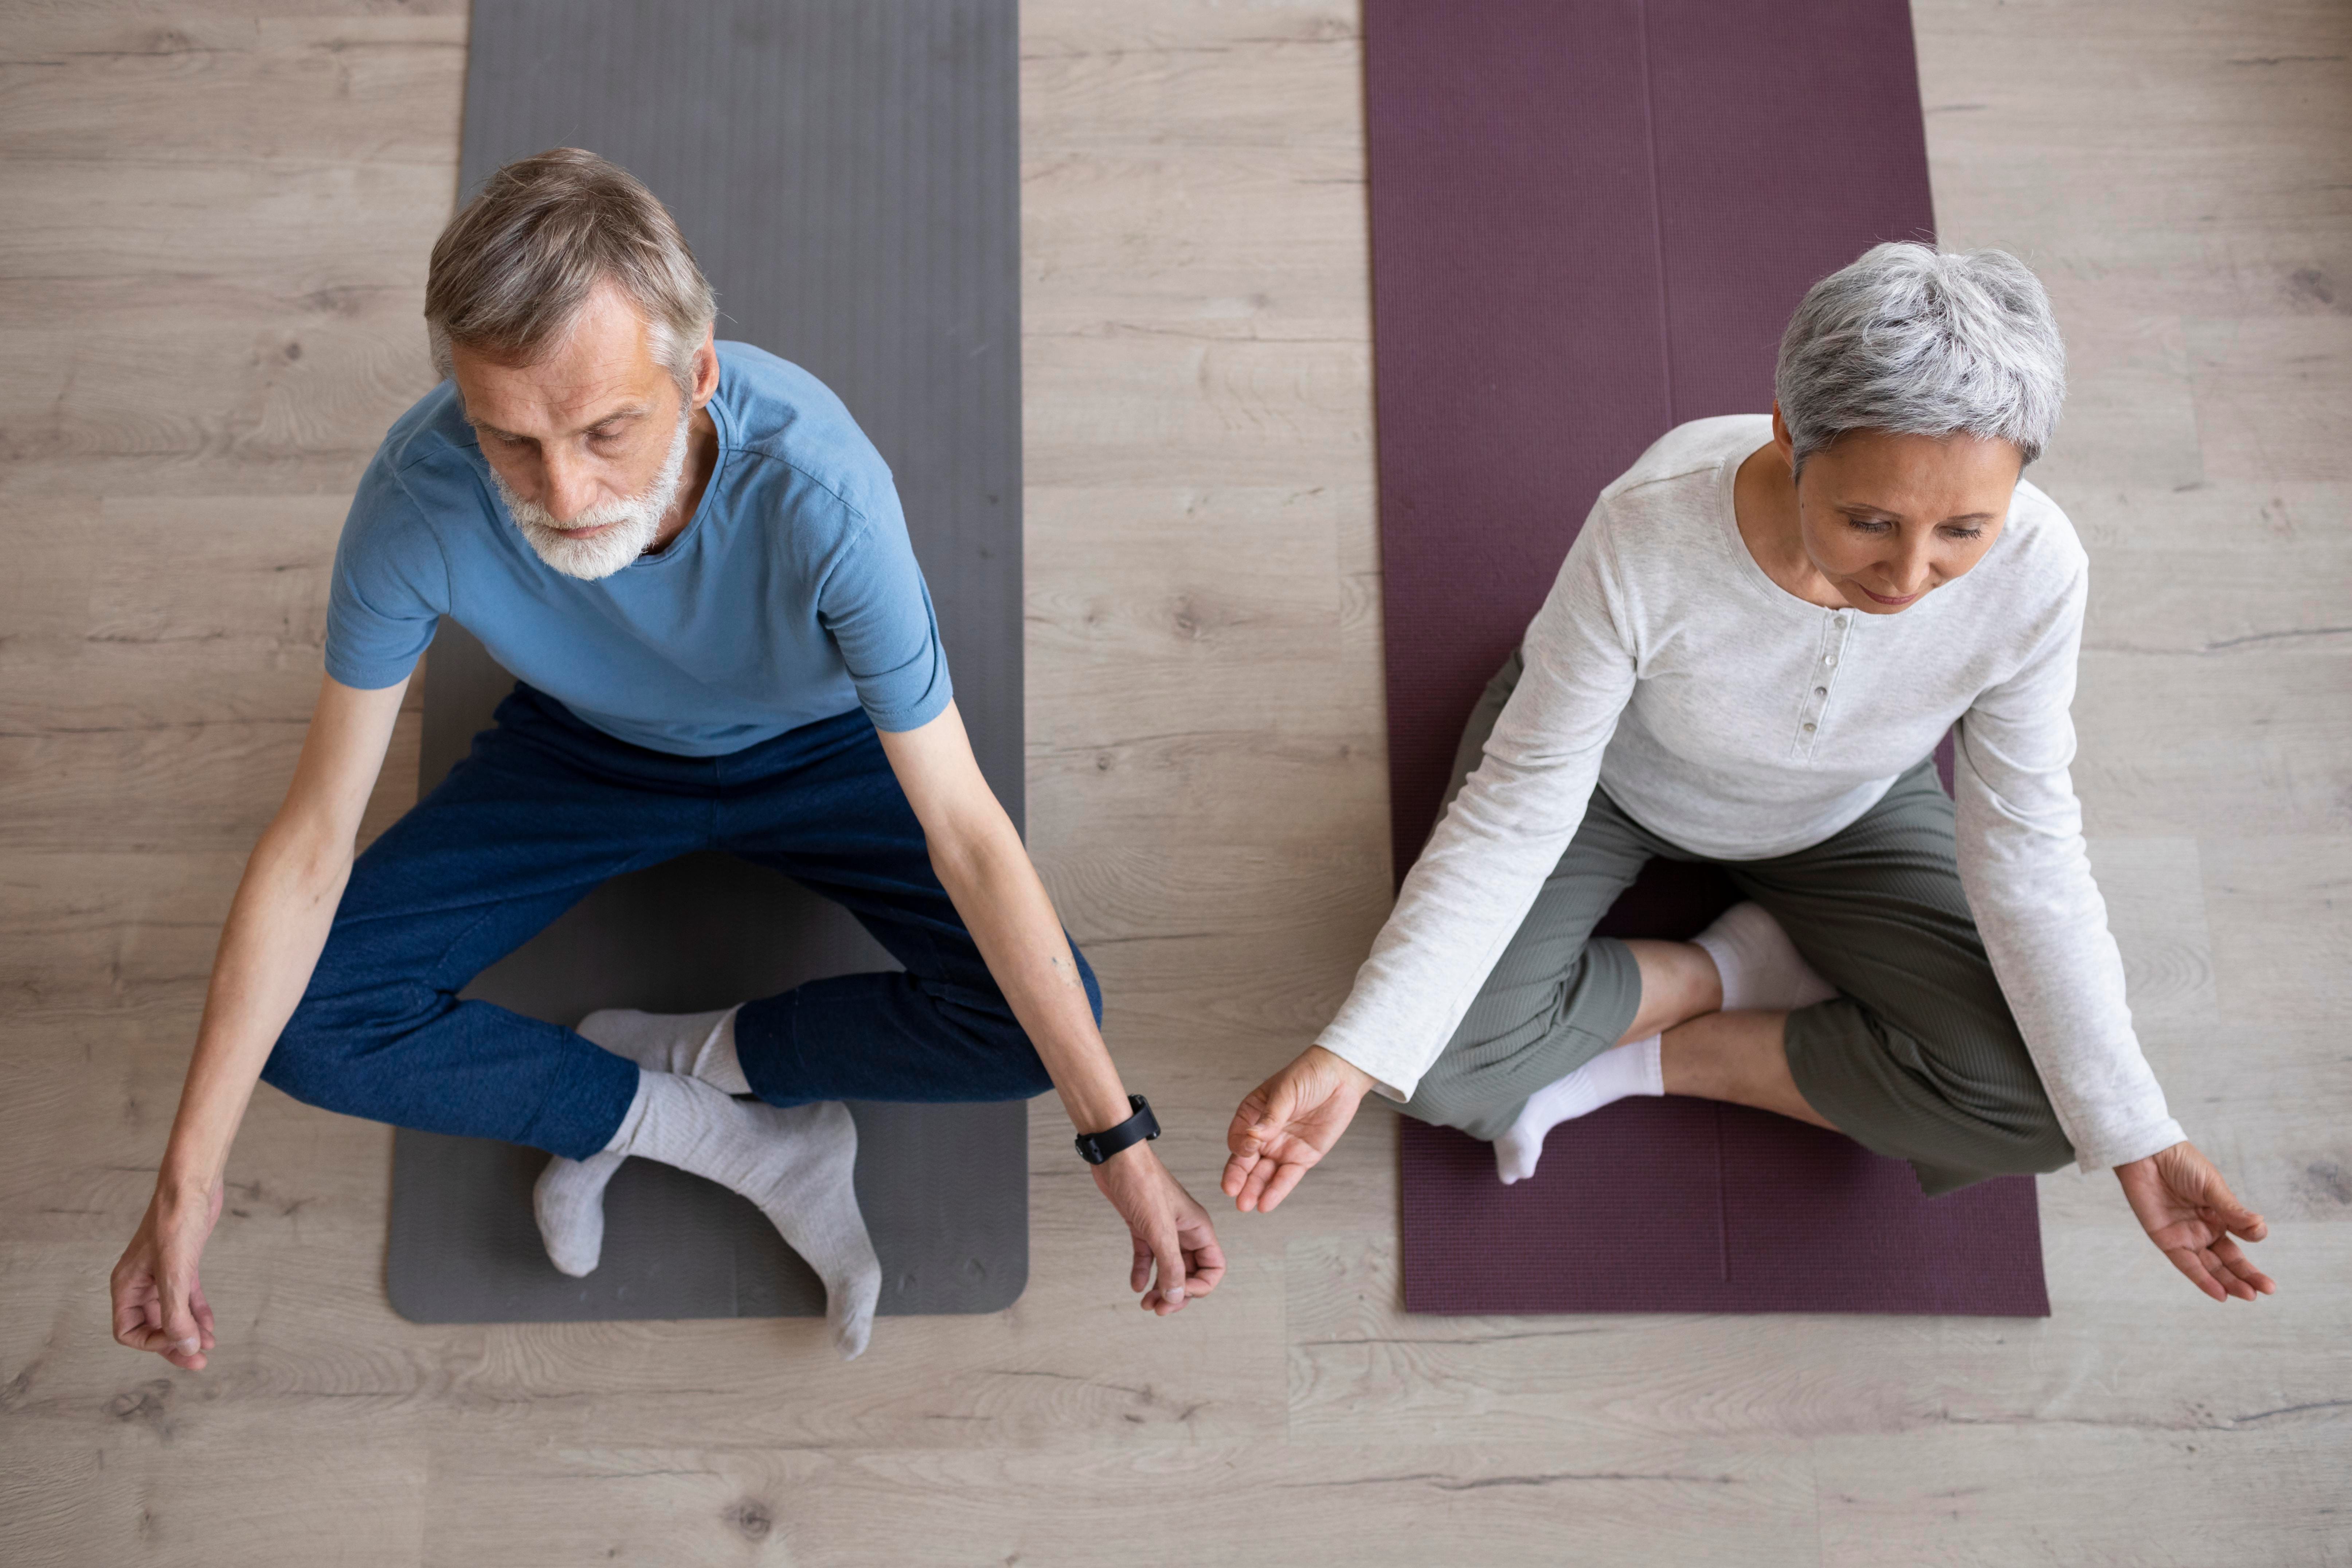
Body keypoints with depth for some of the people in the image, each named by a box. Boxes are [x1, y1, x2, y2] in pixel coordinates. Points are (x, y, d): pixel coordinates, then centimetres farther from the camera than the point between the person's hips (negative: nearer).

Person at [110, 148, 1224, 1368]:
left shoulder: (819, 489, -40)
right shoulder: (420, 495, -33)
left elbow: (963, 833, -33)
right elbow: (314, 836, -21)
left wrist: (1119, 1141, -31)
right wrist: (188, 1175, -19)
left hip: (817, 750, -1)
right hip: (586, 751, 2)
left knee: (1041, 1025, -21)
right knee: (310, 1025, -15)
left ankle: (676, 1051, -4)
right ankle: (734, 1139, -8)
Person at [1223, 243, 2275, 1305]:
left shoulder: (2033, 572, -31)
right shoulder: (1650, 531, -39)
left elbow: (2026, 859, -18)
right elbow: (1522, 804, -30)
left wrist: (2135, 1139, -20)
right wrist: (1352, 1057, -37)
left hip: (1841, 812, 3)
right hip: (1607, 769, -2)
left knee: (2033, 1106, -14)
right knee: (1449, 1071, -23)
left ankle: (1638, 1061, -3)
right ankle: (1745, 968, 2)